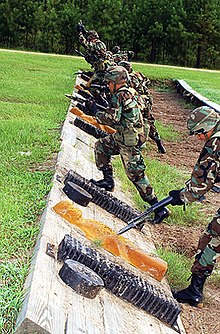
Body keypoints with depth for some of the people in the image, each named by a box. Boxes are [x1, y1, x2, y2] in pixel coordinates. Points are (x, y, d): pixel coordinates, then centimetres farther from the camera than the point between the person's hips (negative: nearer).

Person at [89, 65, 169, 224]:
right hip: (122, 137, 10)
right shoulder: (130, 92, 12)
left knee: (135, 173, -7)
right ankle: (108, 181, 25)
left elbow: (112, 119, -23)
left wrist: (97, 112, -8)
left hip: (129, 141, -10)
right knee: (101, 146, 21)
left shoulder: (119, 96, -18)